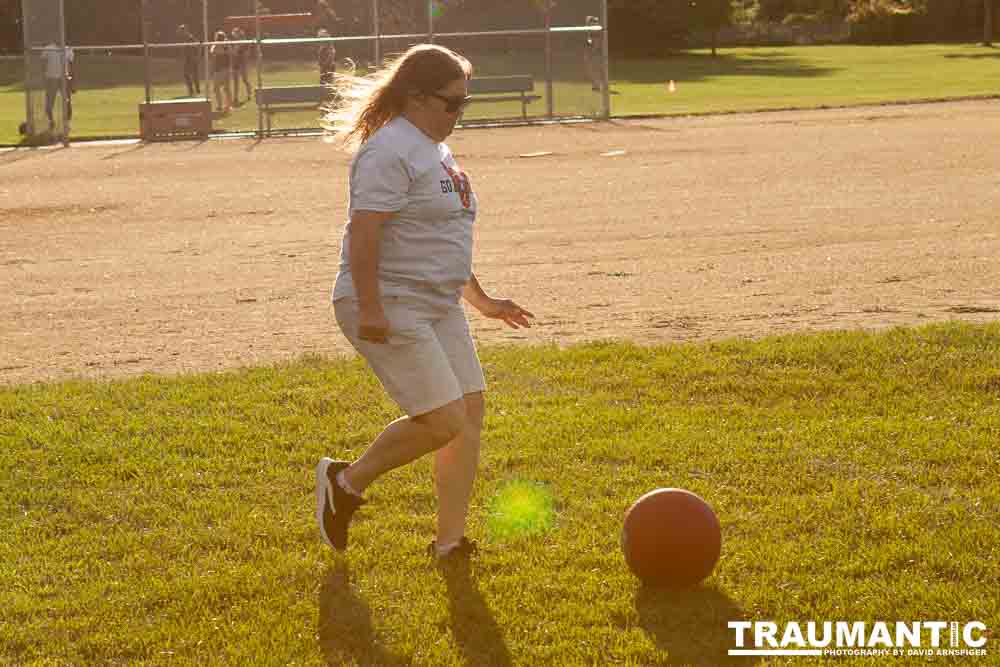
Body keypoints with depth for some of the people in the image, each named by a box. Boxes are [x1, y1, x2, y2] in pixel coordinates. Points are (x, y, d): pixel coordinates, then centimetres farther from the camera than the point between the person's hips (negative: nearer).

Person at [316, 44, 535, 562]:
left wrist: (481, 300, 27)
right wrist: (370, 309, -27)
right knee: (443, 420, -13)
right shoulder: (390, 151, -14)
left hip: (438, 306, 10)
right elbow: (364, 233, -22)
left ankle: (450, 541, 10)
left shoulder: (434, 151, 17)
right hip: (389, 309, -10)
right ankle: (346, 483, 8)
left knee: (471, 411, 3)